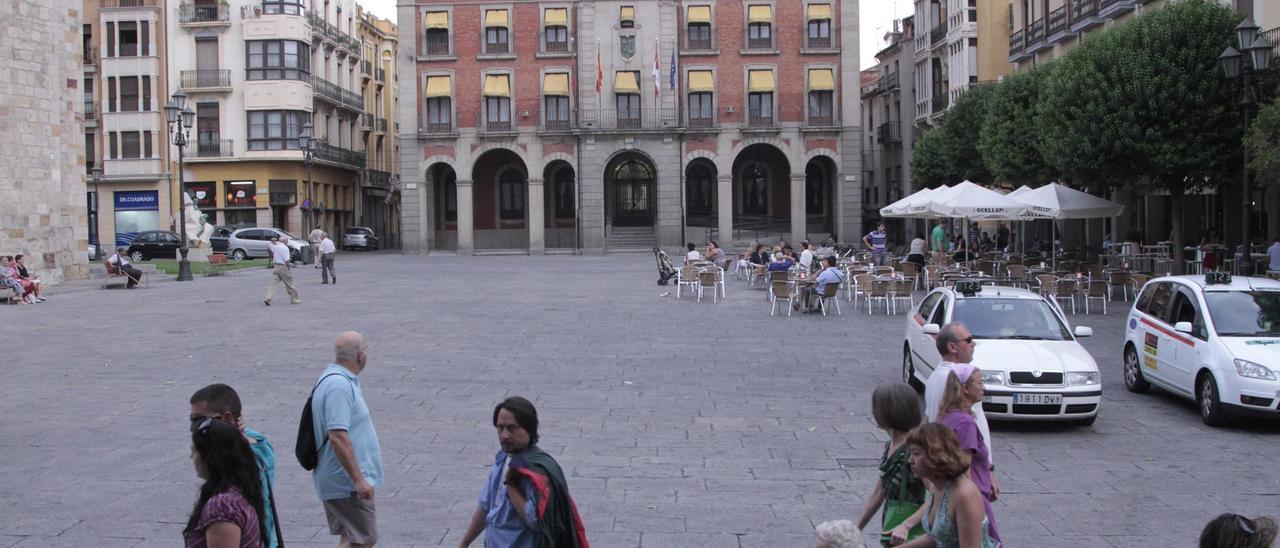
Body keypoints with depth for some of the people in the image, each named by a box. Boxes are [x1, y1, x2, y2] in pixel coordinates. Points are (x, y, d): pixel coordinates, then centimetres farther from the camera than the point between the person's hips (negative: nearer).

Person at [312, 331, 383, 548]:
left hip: (343, 479, 10)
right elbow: (338, 436, -28)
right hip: (347, 481, -10)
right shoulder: (339, 386, -22)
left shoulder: (340, 379, 11)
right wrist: (358, 479, -27)